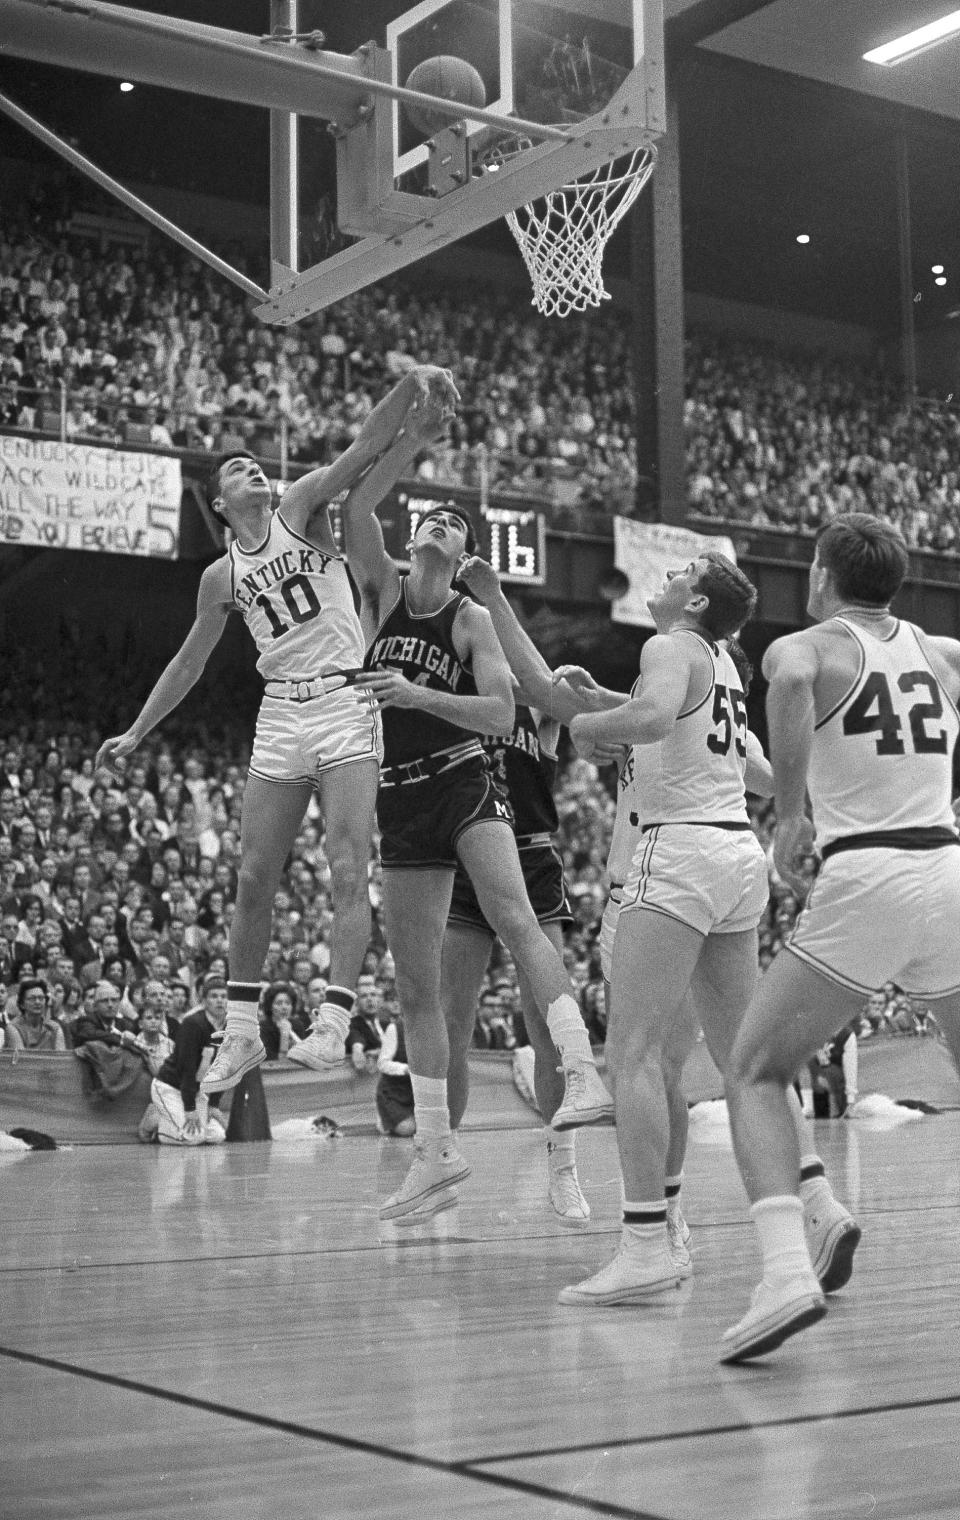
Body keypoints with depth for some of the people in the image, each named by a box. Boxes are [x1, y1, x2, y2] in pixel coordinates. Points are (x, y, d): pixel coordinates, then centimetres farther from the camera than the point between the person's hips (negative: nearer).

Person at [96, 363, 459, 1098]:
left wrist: (411, 384, -28)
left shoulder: (302, 508, 3)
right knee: (254, 880, 3)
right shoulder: (222, 576, 13)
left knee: (349, 873, -12)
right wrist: (136, 733, 24)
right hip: (280, 715, 4)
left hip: (345, 705, -4)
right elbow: (190, 662, 23)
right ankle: (243, 1032, 12)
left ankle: (334, 1022, -13)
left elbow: (365, 450, -12)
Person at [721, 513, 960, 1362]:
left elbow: (791, 680, -21)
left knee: (754, 1073, 5)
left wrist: (791, 814, -14)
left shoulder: (805, 646, 2)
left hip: (867, 879, -5)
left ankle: (788, 1272, -13)